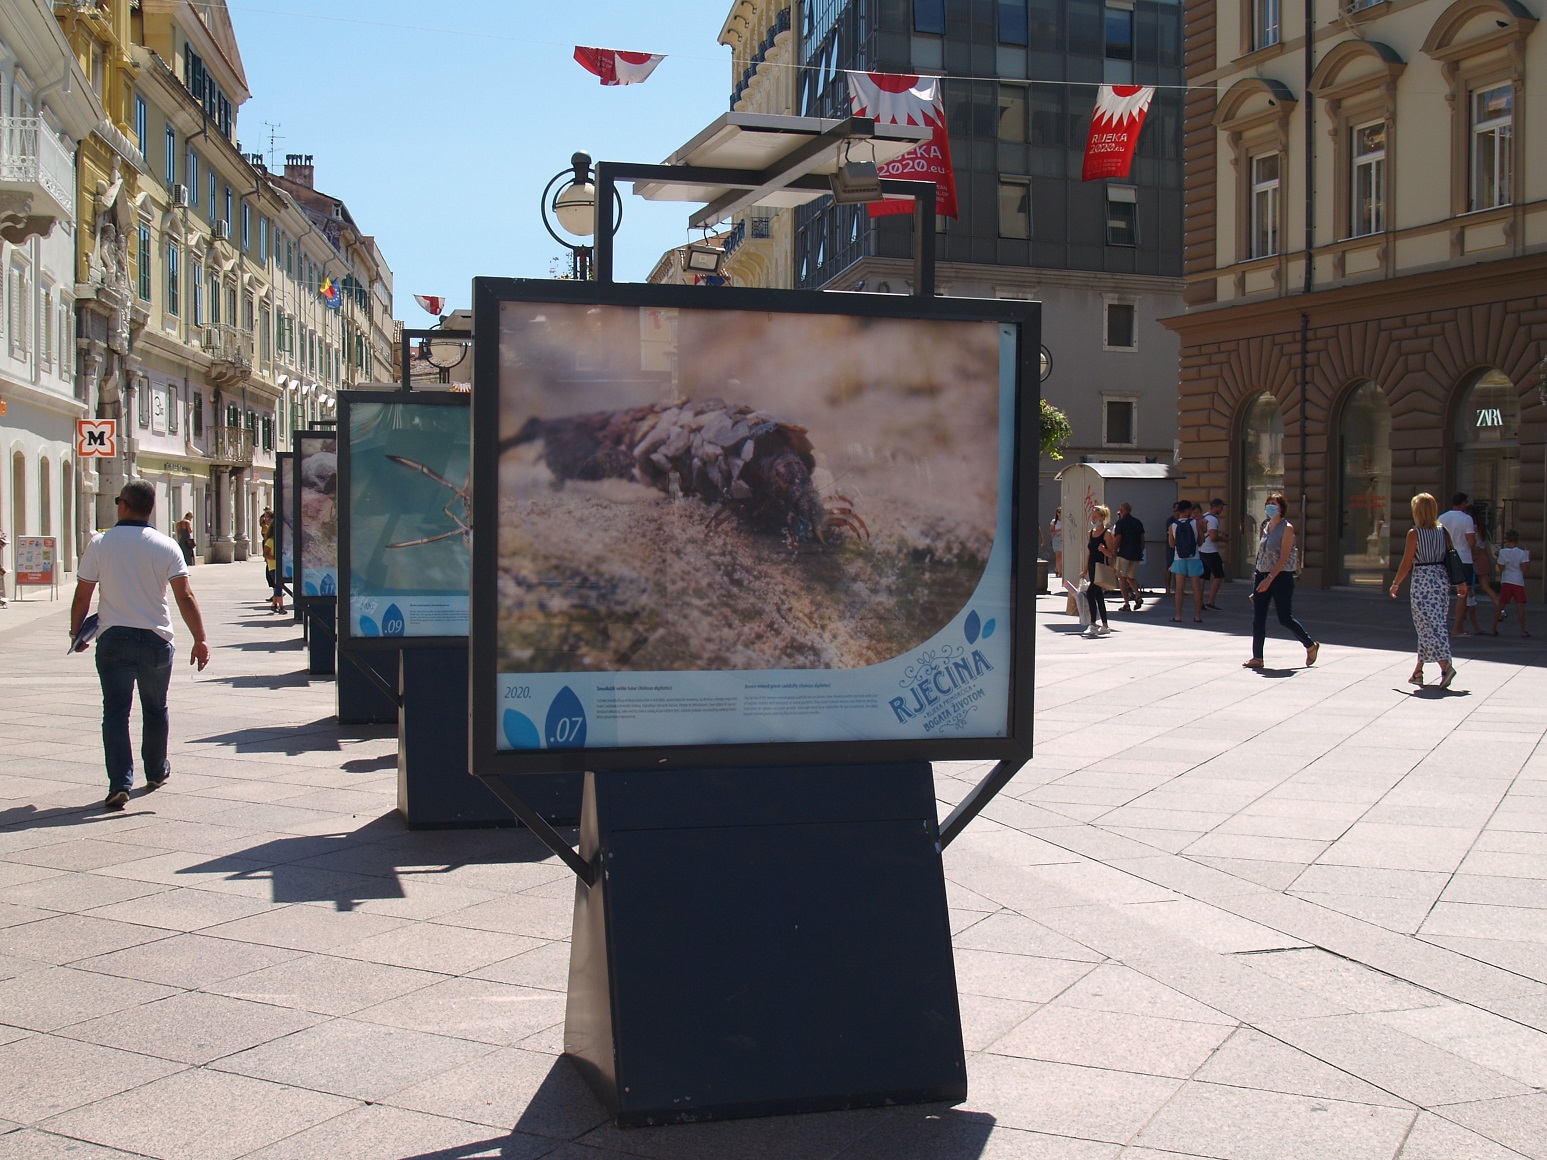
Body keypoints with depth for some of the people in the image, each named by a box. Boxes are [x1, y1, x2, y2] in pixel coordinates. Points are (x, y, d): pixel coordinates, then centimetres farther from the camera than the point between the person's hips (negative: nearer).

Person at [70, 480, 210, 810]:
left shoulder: (99, 544, -4)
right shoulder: (166, 547, -4)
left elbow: (82, 596, 0)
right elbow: (185, 596, -10)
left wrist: (76, 633, 15)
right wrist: (200, 639, -8)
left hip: (113, 638, -1)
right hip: (156, 640, 1)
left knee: (115, 712, 1)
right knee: (155, 710, 18)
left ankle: (120, 783, -10)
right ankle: (156, 773, 33)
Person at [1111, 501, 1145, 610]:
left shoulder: (1120, 523, -7)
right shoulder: (1138, 522, 10)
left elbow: (1117, 540, -11)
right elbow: (1142, 539, 12)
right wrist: (1141, 552, 21)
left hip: (1124, 553, -6)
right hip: (1136, 554, 6)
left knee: (1122, 578, 3)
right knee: (1130, 577, 17)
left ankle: (1126, 603, -2)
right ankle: (1138, 596, -6)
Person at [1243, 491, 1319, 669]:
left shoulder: (1287, 528, -10)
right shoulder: (1266, 527, 11)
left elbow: (1283, 558, -16)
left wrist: (1269, 578, -22)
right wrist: (1258, 575, 13)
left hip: (1281, 576, -7)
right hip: (1262, 575, 7)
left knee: (1285, 618, 0)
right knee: (1258, 619, 0)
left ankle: (1311, 646, 22)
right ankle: (1257, 658, 4)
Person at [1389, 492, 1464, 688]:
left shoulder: (1414, 533, -8)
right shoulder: (1443, 531, 5)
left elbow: (1406, 563, -7)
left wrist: (1396, 583, 4)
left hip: (1422, 581, -6)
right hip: (1442, 578, 6)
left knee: (1427, 625, -5)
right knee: (1437, 623, 12)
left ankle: (1445, 665, -22)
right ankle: (1418, 671, 20)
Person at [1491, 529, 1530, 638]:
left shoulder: (1503, 552, -4)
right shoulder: (1522, 552, -4)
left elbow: (1501, 568, -2)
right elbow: (1524, 568, -7)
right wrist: (1529, 559, 8)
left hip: (1506, 581, 1)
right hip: (1518, 582, -1)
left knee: (1500, 606, 7)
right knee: (1520, 606, -1)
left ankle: (1494, 628, 8)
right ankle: (1523, 630, -3)